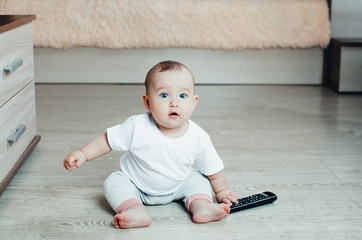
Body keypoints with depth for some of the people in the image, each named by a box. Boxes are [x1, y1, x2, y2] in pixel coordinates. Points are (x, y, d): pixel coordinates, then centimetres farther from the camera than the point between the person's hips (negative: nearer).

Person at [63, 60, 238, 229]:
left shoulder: (198, 138, -22)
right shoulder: (137, 127, -27)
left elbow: (213, 168, -6)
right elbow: (108, 139, -13)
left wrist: (221, 191, 5)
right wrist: (83, 154, -19)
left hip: (176, 188, 2)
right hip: (136, 186, -2)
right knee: (113, 183, -23)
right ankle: (136, 210, -40)